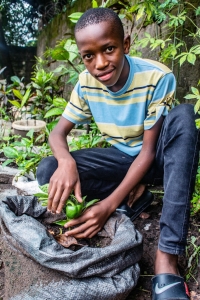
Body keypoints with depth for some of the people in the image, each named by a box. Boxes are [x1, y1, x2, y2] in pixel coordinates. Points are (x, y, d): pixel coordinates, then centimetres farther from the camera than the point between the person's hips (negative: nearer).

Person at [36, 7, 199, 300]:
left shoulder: (157, 78, -24)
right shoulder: (86, 83, -11)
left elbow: (148, 150, -22)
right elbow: (59, 131, -6)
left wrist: (109, 204, -32)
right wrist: (66, 161, -32)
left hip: (157, 158, -2)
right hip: (121, 158, 3)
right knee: (48, 171, -18)